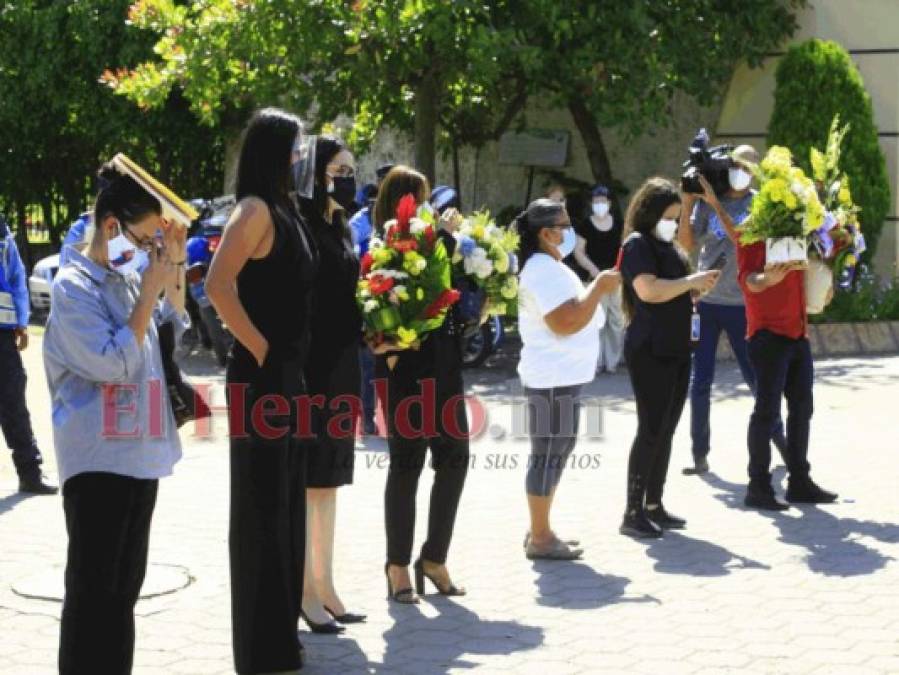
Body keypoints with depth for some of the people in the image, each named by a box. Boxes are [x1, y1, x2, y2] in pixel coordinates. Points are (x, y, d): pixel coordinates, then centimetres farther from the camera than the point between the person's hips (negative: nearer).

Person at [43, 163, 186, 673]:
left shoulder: (131, 277, 9)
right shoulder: (74, 286, -12)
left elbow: (174, 330, 25)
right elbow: (113, 364, -19)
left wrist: (175, 267, 10)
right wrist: (149, 292, -16)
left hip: (141, 452, 8)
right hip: (98, 458, -8)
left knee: (126, 585, 14)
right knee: (93, 587, -6)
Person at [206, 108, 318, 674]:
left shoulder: (286, 209, 14)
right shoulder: (256, 209, -13)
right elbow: (218, 285, -24)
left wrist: (290, 362, 13)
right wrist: (261, 349, -18)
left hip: (289, 373, 9)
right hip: (262, 375, -9)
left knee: (287, 506, 14)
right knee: (262, 507, -2)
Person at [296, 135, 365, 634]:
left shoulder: (340, 228, 13)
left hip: (341, 368, 9)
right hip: (309, 368, -9)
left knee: (328, 479, 12)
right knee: (305, 480, -1)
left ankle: (325, 585, 20)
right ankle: (307, 592, 5)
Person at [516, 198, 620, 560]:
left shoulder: (548, 266, 17)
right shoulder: (545, 270, -17)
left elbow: (573, 312, 26)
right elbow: (566, 322, -25)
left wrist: (599, 287, 13)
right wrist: (599, 287, -16)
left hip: (559, 375, 11)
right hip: (553, 377, -11)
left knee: (554, 451, 15)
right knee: (549, 453, -6)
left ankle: (540, 531, 22)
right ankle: (540, 538, -1)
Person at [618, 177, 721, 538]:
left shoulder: (669, 246, 17)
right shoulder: (637, 244, -9)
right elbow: (649, 291, -23)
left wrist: (699, 287, 6)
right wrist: (691, 281, -14)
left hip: (678, 350, 9)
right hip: (650, 351, -9)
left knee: (667, 430, 10)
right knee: (651, 430, -9)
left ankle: (654, 505, 16)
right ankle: (633, 513, -6)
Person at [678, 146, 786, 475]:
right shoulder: (706, 200, 4)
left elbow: (741, 237, -19)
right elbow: (687, 244, -1)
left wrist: (715, 203, -24)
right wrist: (688, 203, -10)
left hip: (742, 304, -2)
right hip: (706, 301, 2)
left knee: (755, 374, 7)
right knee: (700, 380, 2)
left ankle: (777, 435, 27)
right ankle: (700, 453, 9)